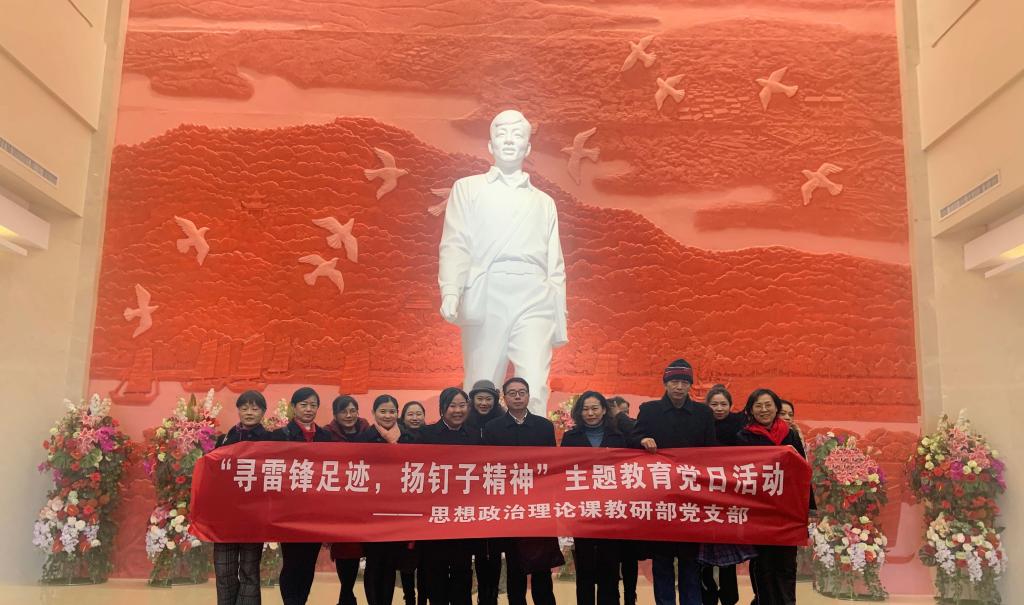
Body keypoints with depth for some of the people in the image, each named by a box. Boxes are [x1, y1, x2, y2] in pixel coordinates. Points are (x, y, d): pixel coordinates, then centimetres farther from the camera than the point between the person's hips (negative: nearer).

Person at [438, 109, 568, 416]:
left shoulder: (544, 202, 23)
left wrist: (560, 322, 12)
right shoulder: (467, 188, 17)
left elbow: (555, 266, 19)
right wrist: (450, 292, -13)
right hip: (485, 299, -1)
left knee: (535, 394, -12)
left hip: (535, 302, 1)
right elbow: (454, 245, 5)